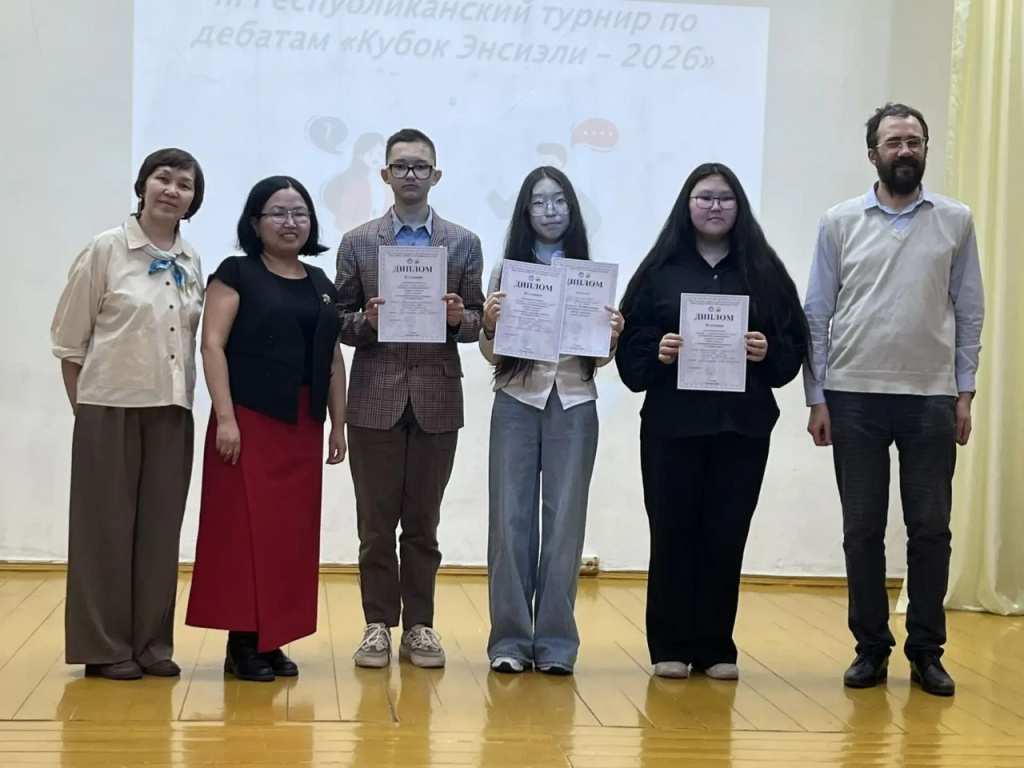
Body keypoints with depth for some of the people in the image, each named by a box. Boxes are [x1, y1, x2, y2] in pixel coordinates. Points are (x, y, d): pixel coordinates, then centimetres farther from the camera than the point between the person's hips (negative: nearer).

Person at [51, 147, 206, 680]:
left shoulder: (192, 261, 6)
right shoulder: (105, 250, -6)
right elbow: (69, 339, -2)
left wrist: (183, 396, 7)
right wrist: (83, 407, -1)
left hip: (172, 410, 4)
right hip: (111, 406, -4)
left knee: (160, 528, 8)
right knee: (107, 526, 3)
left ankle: (152, 642, 18)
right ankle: (105, 647, 12)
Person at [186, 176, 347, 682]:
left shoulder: (321, 285, 15)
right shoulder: (236, 273, -1)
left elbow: (333, 361, 17)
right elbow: (213, 345, -9)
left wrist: (338, 424, 11)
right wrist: (225, 417, -18)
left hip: (303, 426, 6)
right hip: (249, 419, -6)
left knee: (292, 532, 6)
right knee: (245, 527, -5)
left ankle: (273, 639, 14)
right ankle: (243, 643, 1)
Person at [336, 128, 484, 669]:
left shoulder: (464, 244, 8)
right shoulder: (358, 243, 6)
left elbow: (476, 322, 7)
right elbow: (341, 323, 5)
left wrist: (460, 318, -14)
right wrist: (367, 322, -15)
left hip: (437, 400, 1)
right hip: (376, 399, 0)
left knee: (423, 522, 7)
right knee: (376, 523, 4)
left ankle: (418, 625, 16)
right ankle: (378, 625, 14)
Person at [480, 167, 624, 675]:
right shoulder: (508, 269, 5)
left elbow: (598, 357, 8)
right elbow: (491, 353, 3)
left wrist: (612, 337, -13)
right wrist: (489, 324, -17)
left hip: (574, 405, 0)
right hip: (517, 402, 0)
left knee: (565, 521, 2)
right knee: (511, 518, -1)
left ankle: (555, 642, 9)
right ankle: (510, 639, 7)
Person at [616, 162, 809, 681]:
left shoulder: (764, 270, 9)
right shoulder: (661, 269, 7)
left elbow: (795, 344, 7)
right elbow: (630, 343, 3)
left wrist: (769, 352, -12)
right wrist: (657, 351, -16)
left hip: (743, 424, 1)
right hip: (672, 423, -1)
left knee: (727, 536, 3)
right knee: (672, 532, 2)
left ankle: (716, 647, 13)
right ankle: (670, 647, 11)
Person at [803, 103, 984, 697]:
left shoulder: (956, 221, 5)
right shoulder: (841, 223, 4)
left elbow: (969, 312, 7)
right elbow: (817, 314, 4)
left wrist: (964, 393, 2)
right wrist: (817, 398, 0)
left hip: (931, 398, 0)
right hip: (854, 396, 0)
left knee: (930, 529, 3)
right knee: (863, 529, 5)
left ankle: (927, 652, 14)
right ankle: (872, 648, 16)